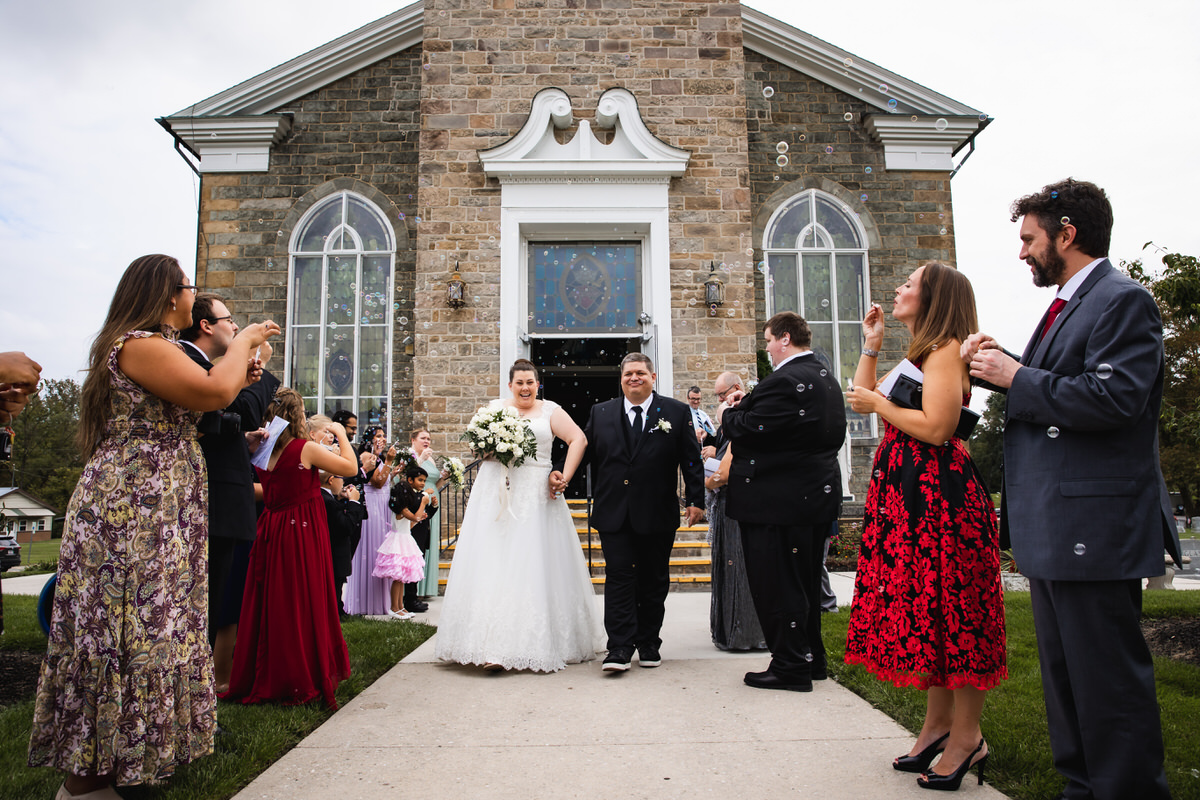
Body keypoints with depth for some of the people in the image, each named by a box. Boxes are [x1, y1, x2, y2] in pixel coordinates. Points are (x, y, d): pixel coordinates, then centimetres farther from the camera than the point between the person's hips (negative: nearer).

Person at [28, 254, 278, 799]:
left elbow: (176, 413, 26)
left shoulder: (153, 346, 20)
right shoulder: (140, 344, -14)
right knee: (127, 630, -7)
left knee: (144, 627, 13)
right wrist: (243, 341, -9)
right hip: (131, 514, -11)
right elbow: (212, 393, -26)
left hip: (153, 518, 11)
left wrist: (239, 377, 16)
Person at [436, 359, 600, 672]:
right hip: (497, 496, 2)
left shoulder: (550, 411, 6)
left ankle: (540, 643, 7)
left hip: (536, 497, -2)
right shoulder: (494, 408, 12)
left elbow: (578, 439, -1)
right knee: (494, 563, -3)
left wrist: (565, 477, -10)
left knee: (536, 567, -2)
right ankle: (495, 647, -1)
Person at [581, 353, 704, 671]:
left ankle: (649, 644, 23)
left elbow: (691, 459, 2)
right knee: (618, 577, -3)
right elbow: (586, 453, 11)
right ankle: (620, 648, 1)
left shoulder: (677, 412, 4)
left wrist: (696, 499, -4)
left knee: (653, 581, 10)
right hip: (614, 513, 1)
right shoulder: (600, 413, 9)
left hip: (658, 514, 0)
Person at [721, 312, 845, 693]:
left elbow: (746, 429, -20)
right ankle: (812, 660, 30)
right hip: (816, 494, 10)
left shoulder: (784, 381, -20)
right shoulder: (826, 379, 13)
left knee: (777, 586, 1)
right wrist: (746, 403, 8)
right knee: (805, 583, 19)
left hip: (780, 500, -10)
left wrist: (729, 413, 0)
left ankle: (790, 667, 9)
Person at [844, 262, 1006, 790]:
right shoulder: (921, 353, 20)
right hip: (912, 491, 10)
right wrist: (871, 347, 17)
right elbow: (864, 400, 23)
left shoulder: (945, 349, -11)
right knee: (926, 608, 13)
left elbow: (936, 428, -23)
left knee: (948, 609, -2)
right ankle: (938, 725, 24)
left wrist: (879, 403, -10)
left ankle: (966, 738, 9)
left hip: (937, 490, -10)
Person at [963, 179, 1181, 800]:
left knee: (1107, 676, -2)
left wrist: (1016, 376, -17)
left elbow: (1112, 398, -25)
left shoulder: (1122, 300, -12)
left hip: (1095, 526, -11)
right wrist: (1000, 368, 4)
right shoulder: (1066, 305, 18)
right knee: (1063, 671, 19)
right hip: (1055, 528, 11)